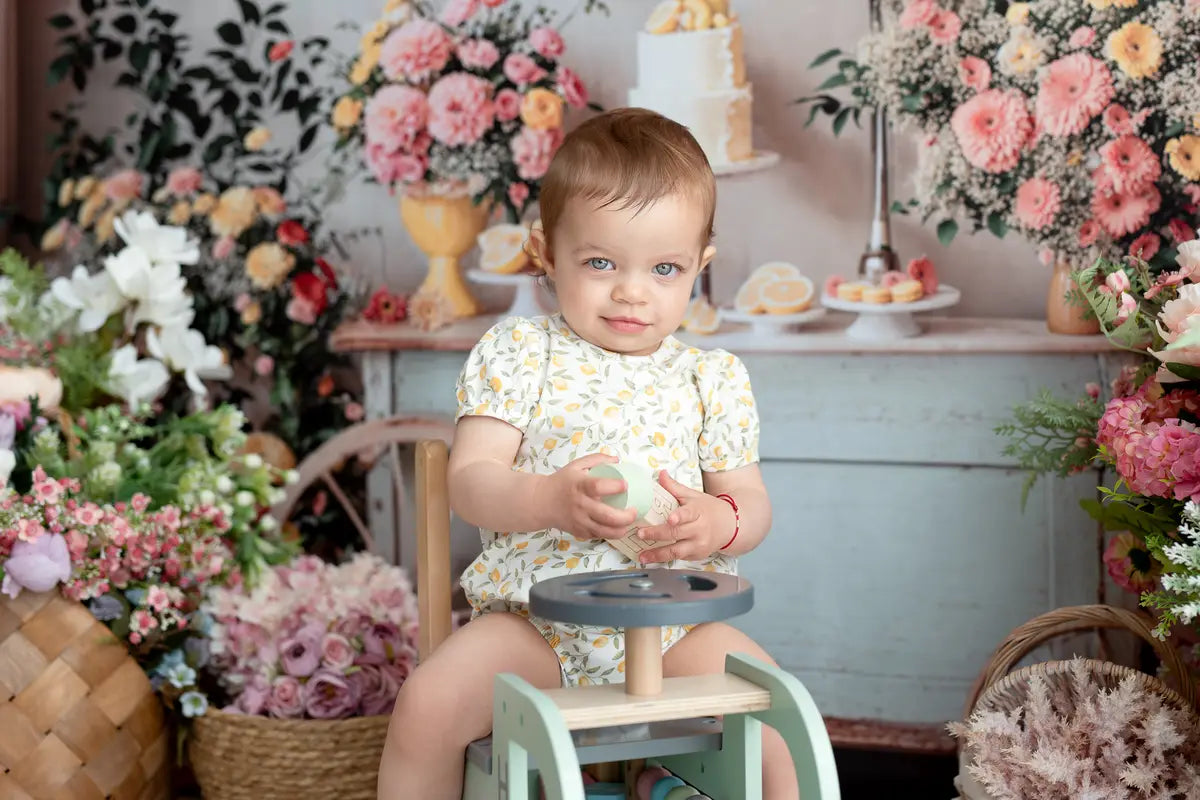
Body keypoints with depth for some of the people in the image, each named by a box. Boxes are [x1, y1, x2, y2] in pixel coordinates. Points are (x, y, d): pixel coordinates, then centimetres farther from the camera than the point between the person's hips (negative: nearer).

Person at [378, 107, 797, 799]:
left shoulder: (714, 377, 10)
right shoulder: (518, 353, 2)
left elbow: (753, 504, 10)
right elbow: (470, 482, -6)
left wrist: (720, 523, -16)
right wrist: (550, 500, -28)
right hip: (535, 621, -1)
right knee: (426, 708, -24)